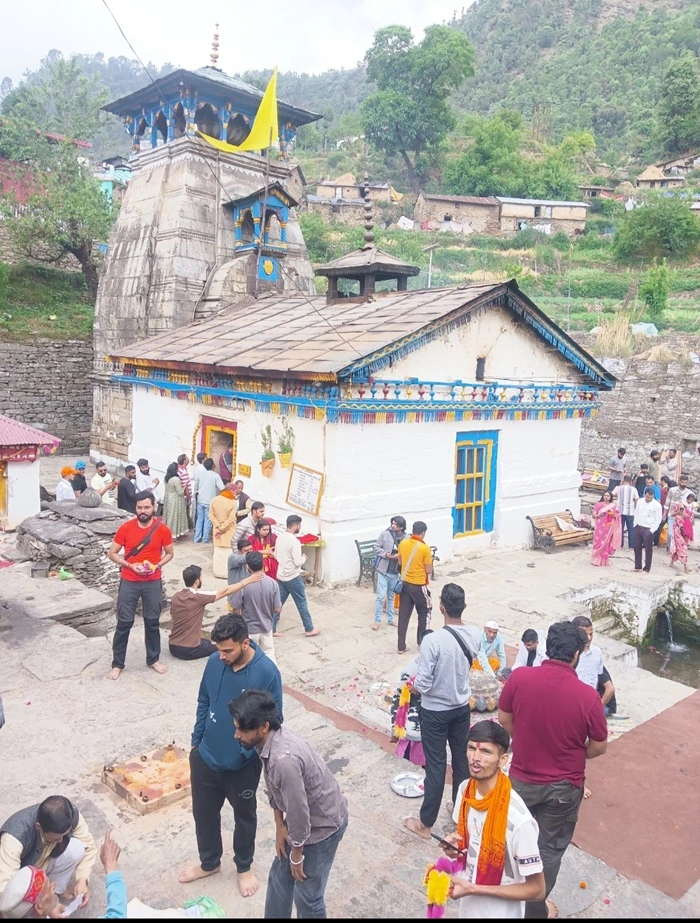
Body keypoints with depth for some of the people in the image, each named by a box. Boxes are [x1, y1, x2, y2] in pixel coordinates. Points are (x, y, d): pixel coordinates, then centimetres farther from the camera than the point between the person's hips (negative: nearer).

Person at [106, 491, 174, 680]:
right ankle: (117, 664, 16)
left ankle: (153, 659, 28)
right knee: (124, 623, 4)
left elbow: (169, 553, 6)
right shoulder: (126, 528, -8)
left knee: (152, 621, 11)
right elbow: (112, 553, -2)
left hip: (153, 583, 1)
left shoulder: (162, 529, -7)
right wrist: (130, 565, -15)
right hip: (129, 582, -1)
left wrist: (157, 565, -12)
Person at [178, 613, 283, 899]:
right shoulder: (214, 662, -11)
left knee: (244, 816, 19)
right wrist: (196, 742, 7)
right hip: (206, 757, 4)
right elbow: (203, 703, 4)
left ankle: (244, 867, 45)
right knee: (203, 813, 21)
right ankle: (209, 862, 47)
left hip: (243, 765, -4)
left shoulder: (267, 672, -24)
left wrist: (257, 756, -14)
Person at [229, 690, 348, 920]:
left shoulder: (284, 760, -40)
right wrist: (280, 825, 6)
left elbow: (299, 813, -29)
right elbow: (273, 786, 5)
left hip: (323, 825, -8)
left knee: (306, 894, 9)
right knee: (280, 875, 22)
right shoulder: (269, 739, -13)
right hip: (305, 817, 8)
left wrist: (296, 855, -14)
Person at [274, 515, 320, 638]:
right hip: (293, 577, -8)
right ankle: (309, 629, 16)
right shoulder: (294, 541, -23)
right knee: (302, 604, 5)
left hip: (281, 576, 8)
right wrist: (304, 557, -3)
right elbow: (298, 562, -23)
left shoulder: (279, 538, 3)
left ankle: (271, 629, 16)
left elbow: (275, 556, 15)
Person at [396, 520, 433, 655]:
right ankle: (422, 641, 22)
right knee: (424, 613, 16)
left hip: (404, 583, 5)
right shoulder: (424, 548, -18)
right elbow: (429, 570, -12)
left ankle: (401, 646, 13)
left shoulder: (403, 543, -1)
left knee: (403, 615, 10)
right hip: (418, 585, -5)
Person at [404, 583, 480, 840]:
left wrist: (414, 685, -3)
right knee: (462, 760, 20)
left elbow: (422, 685, -25)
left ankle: (425, 823, 23)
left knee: (435, 766, 7)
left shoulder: (433, 640, -30)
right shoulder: (474, 635, -11)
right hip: (462, 706, 5)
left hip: (435, 711, -5)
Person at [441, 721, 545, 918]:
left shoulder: (519, 819, -30)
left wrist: (474, 889, -23)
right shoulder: (465, 789, -12)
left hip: (500, 912, -5)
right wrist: (454, 842, -14)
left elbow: (537, 890, -21)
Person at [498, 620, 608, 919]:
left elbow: (504, 719, -4)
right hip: (562, 788, -2)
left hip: (521, 779, 2)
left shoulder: (519, 678, -20)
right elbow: (599, 747, -9)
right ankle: (534, 909, 38)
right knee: (549, 850, 20)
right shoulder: (588, 696, -24)